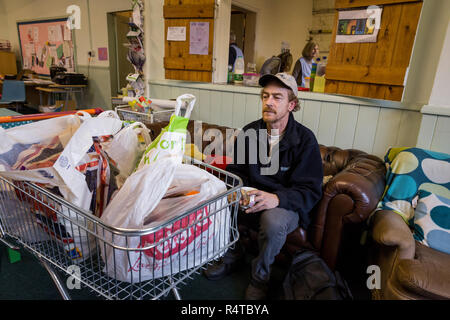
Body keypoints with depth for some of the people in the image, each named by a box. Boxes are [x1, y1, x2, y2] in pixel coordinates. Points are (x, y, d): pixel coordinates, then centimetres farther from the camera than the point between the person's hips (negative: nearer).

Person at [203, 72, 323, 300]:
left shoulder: (305, 139, -13)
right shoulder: (249, 132, -1)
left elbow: (310, 192, -15)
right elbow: (235, 171, 7)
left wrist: (277, 198, -34)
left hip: (286, 205, -3)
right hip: (252, 200, 4)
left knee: (273, 220, -37)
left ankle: (260, 277, -4)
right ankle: (232, 257, 8)